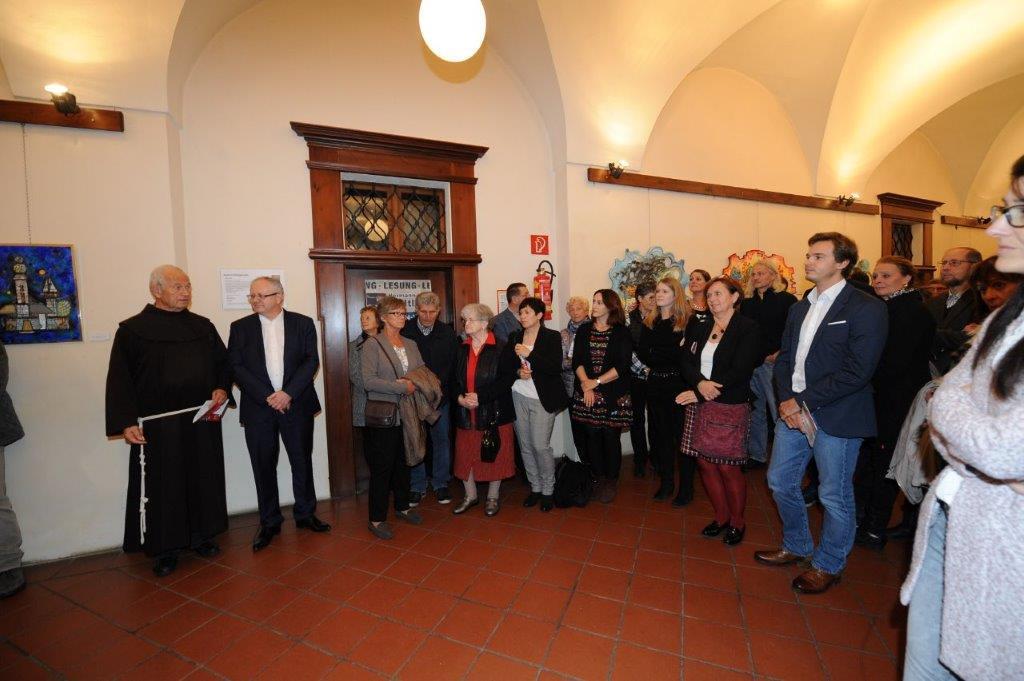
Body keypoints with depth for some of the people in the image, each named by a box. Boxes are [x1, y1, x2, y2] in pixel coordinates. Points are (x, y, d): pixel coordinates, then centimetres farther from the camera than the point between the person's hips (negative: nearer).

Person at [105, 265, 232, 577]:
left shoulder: (203, 326, 7)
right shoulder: (132, 329, -3)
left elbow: (223, 361, 13)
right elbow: (119, 380, -5)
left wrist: (222, 388, -5)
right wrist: (126, 422, -12)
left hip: (202, 419, 3)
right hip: (157, 423, -3)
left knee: (203, 478, 12)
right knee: (162, 484, 8)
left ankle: (202, 535, 29)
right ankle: (164, 548, 24)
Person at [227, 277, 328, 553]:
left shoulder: (302, 323, 1)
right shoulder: (240, 327, 5)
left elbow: (311, 361, -5)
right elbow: (236, 367, -2)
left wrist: (288, 393, -15)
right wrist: (267, 396, -12)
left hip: (296, 404, 0)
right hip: (258, 407, 1)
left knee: (302, 461, 9)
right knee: (263, 466, 8)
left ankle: (305, 514, 27)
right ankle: (269, 522, 25)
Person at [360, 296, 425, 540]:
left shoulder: (411, 345, 10)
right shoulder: (372, 344, -8)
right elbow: (368, 380, -18)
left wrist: (416, 382, -11)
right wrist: (402, 386, -19)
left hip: (408, 414, 6)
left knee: (404, 462, 17)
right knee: (382, 467, 4)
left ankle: (402, 506, 36)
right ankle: (377, 519, 20)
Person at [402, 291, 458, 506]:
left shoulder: (447, 333, 1)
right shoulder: (405, 330, -5)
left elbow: (453, 364, 1)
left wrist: (439, 384, -9)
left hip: (440, 396, 2)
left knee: (442, 440, 10)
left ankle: (440, 484, 27)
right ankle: (417, 486, 25)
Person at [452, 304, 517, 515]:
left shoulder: (502, 349, -9)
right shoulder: (462, 349, 7)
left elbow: (507, 379, -15)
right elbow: (454, 378, 10)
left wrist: (480, 397, -20)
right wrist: (460, 397, -9)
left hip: (494, 412, -4)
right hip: (466, 413, 5)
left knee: (494, 455, 9)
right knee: (465, 455, 12)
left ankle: (493, 497, 30)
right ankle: (470, 496, 34)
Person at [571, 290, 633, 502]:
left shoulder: (621, 333, -1)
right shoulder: (584, 330, 8)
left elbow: (622, 366, -9)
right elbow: (577, 360, 1)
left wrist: (596, 382, -13)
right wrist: (586, 385, -13)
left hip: (614, 395, -2)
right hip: (587, 394, 3)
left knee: (611, 437, 5)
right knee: (592, 435, 8)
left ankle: (611, 481, 24)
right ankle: (599, 479, 26)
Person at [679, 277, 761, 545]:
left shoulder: (748, 329, -5)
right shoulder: (698, 326, 10)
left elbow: (739, 372, -13)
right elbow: (686, 362, 3)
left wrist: (698, 393, -16)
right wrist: (700, 383, -18)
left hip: (730, 406, -4)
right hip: (699, 405, 5)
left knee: (727, 467, 2)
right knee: (705, 463, 9)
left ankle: (737, 522, 26)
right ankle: (721, 517, 29)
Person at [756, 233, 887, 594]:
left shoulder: (866, 308, -10)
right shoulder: (800, 307, 12)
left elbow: (857, 371, -17)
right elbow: (784, 357, 9)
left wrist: (804, 401, -16)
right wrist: (788, 400, -5)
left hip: (835, 416, -6)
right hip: (794, 411, 7)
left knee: (834, 495, 9)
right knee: (780, 481, 15)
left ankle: (828, 565, 32)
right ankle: (796, 547, 38)